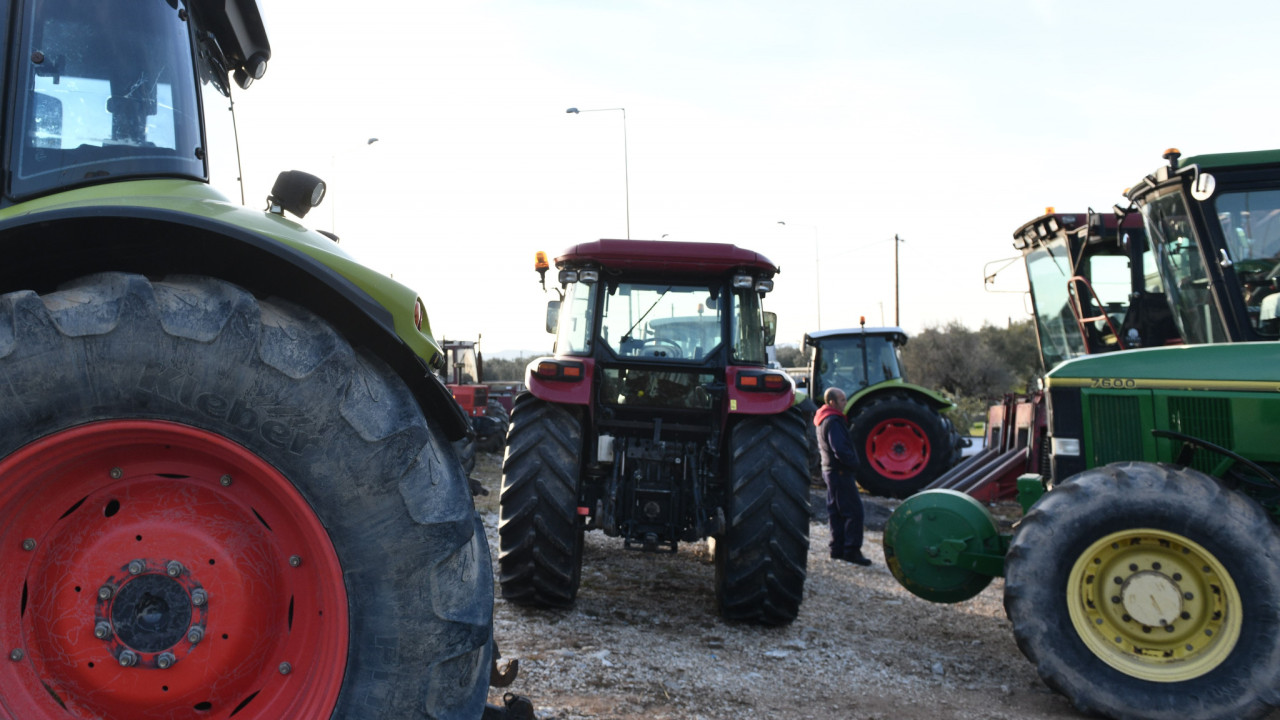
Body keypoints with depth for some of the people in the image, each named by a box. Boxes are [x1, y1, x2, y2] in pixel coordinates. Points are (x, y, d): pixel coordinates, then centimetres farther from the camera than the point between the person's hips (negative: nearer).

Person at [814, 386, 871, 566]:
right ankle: (852, 550, -7)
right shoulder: (833, 421, -19)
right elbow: (840, 449, -27)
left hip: (829, 469, 11)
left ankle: (838, 548, 18)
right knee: (854, 511, -8)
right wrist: (854, 464, -12)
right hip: (840, 471, -11)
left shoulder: (823, 420, 15)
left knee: (836, 511, 13)